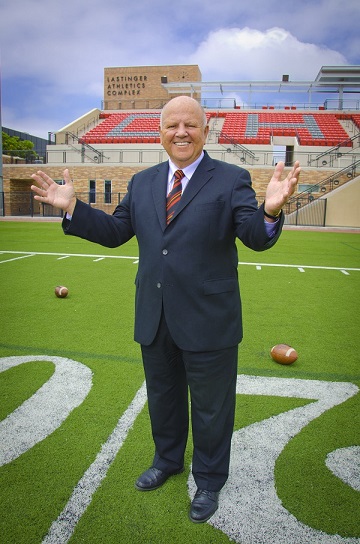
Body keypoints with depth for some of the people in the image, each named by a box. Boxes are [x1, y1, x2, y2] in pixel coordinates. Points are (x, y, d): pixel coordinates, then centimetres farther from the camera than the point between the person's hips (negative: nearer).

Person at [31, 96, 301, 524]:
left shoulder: (231, 180, -8)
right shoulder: (142, 182, 7)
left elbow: (256, 238, -17)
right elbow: (115, 232, 9)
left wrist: (269, 211, -39)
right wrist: (71, 207, -3)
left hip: (208, 323, -4)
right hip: (154, 320, 5)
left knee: (210, 408, 15)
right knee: (162, 396, 25)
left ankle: (209, 481, 42)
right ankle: (167, 460, 53)